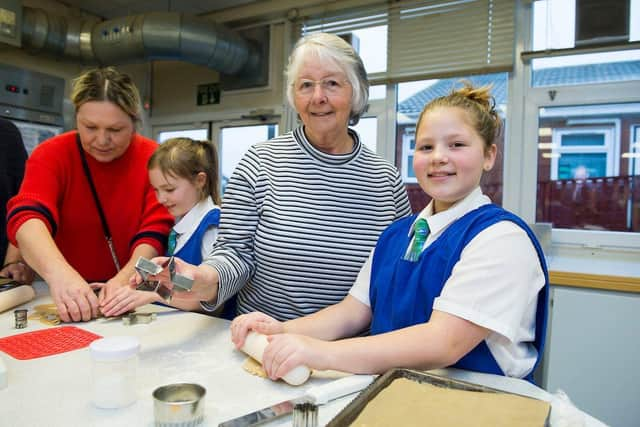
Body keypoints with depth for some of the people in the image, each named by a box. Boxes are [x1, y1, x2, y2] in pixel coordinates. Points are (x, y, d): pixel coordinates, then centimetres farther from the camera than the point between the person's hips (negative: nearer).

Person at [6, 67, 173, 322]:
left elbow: (156, 230, -10)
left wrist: (126, 278, -27)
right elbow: (27, 216, -19)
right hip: (67, 297, 0)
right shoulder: (51, 155, -4)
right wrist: (58, 273, -36)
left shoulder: (153, 159, -5)